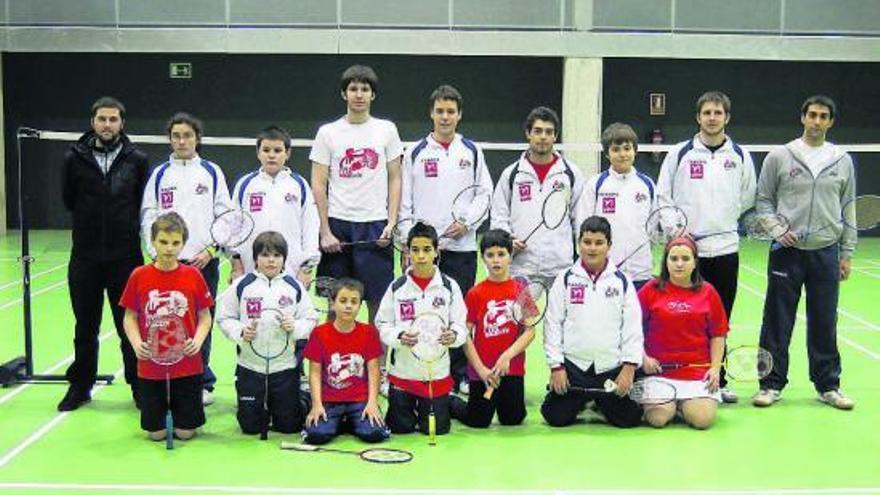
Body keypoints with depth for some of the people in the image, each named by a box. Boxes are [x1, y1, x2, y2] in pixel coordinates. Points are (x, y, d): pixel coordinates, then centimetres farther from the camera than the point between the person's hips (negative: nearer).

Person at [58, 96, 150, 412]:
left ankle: (140, 386, 18)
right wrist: (90, 218, 4)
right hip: (85, 256, 1)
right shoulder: (75, 158, 0)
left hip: (126, 257, -1)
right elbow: (68, 200, 8)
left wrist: (128, 224, -2)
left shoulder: (137, 160, -1)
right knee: (85, 328, 13)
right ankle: (80, 385, 26)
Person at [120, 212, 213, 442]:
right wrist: (136, 343, -12)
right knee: (156, 432, 7)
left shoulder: (193, 275, -4)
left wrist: (198, 340, -14)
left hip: (187, 365, 0)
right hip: (150, 366, 0)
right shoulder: (139, 276, -4)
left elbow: (205, 317, 3)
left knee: (185, 431, 5)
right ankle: (161, 412, 39)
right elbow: (130, 317, 4)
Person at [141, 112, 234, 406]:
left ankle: (202, 383, 13)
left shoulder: (211, 172, 6)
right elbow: (148, 217, 7)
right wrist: (157, 253, -4)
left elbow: (225, 215, 4)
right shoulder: (159, 174, 8)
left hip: (204, 261, -1)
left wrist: (211, 249, -6)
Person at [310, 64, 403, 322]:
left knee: (378, 300, 0)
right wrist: (325, 231, -5)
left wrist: (391, 222, -3)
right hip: (338, 224, 0)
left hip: (375, 225, 0)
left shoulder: (387, 130, 7)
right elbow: (318, 184, 2)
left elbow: (394, 179, 8)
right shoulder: (328, 132, 4)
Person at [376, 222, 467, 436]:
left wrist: (454, 335, -24)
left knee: (437, 429, 4)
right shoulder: (397, 287, -2)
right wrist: (399, 337, -20)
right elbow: (382, 325, 0)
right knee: (400, 428, 7)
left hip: (437, 372, 0)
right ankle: (409, 406, 40)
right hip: (402, 371, 1)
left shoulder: (449, 286, -3)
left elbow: (460, 325, -2)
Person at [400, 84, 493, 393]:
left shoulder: (472, 152, 9)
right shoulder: (416, 153, 7)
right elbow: (404, 199, 7)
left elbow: (485, 193, 9)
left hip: (462, 246, 0)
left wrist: (467, 222, -6)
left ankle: (460, 376, 11)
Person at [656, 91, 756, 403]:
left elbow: (747, 200, 16)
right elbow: (663, 198, 4)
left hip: (725, 248, 2)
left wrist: (724, 221, 9)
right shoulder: (680, 154, 2)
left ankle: (717, 381, 17)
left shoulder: (740, 156, 8)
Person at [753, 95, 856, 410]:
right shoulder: (779, 157, 1)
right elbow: (763, 200, 5)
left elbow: (848, 209, 11)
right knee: (777, 322, 1)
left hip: (826, 253, 2)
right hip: (787, 251, -2)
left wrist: (847, 254, 7)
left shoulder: (842, 161, 9)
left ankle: (828, 385, 19)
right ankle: (772, 384, 11)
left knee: (824, 323, 8)